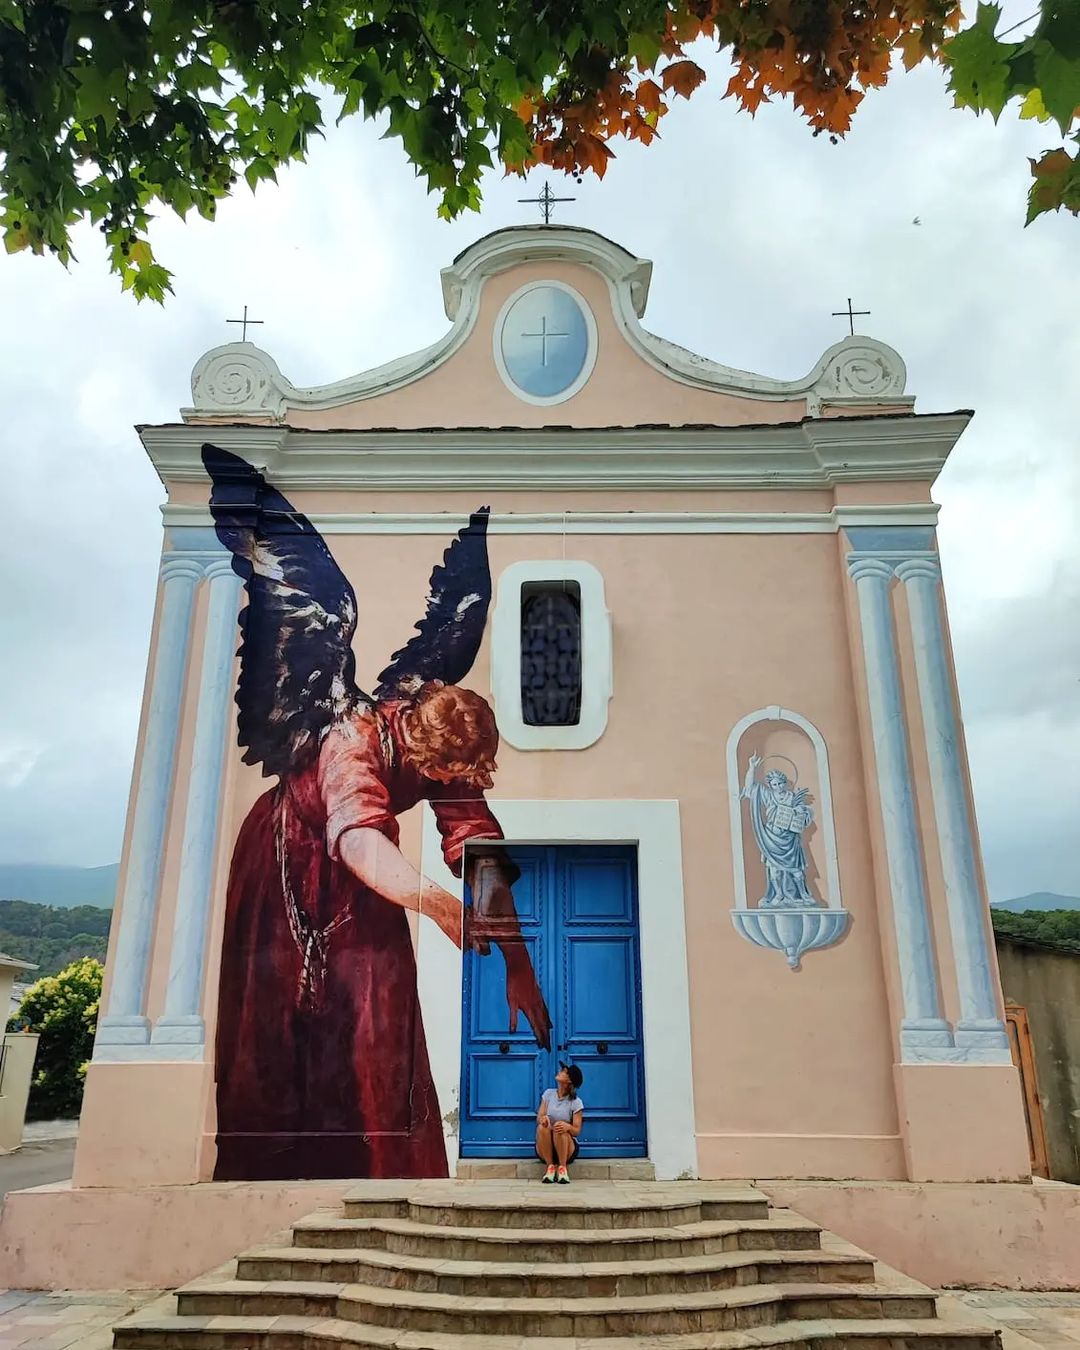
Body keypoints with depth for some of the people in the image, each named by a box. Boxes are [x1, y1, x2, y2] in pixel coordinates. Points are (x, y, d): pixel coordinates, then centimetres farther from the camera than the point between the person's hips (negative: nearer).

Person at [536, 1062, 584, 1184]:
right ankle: (550, 1166, -17)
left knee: (561, 1129, -34)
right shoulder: (549, 1094, 3)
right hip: (545, 1150, 3)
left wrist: (567, 1127, -34)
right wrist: (542, 1118, -27)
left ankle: (562, 1167, -17)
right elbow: (538, 1118, -1)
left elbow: (576, 1131, -10)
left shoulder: (576, 1102, -7)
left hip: (567, 1148, -2)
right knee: (542, 1126, -29)